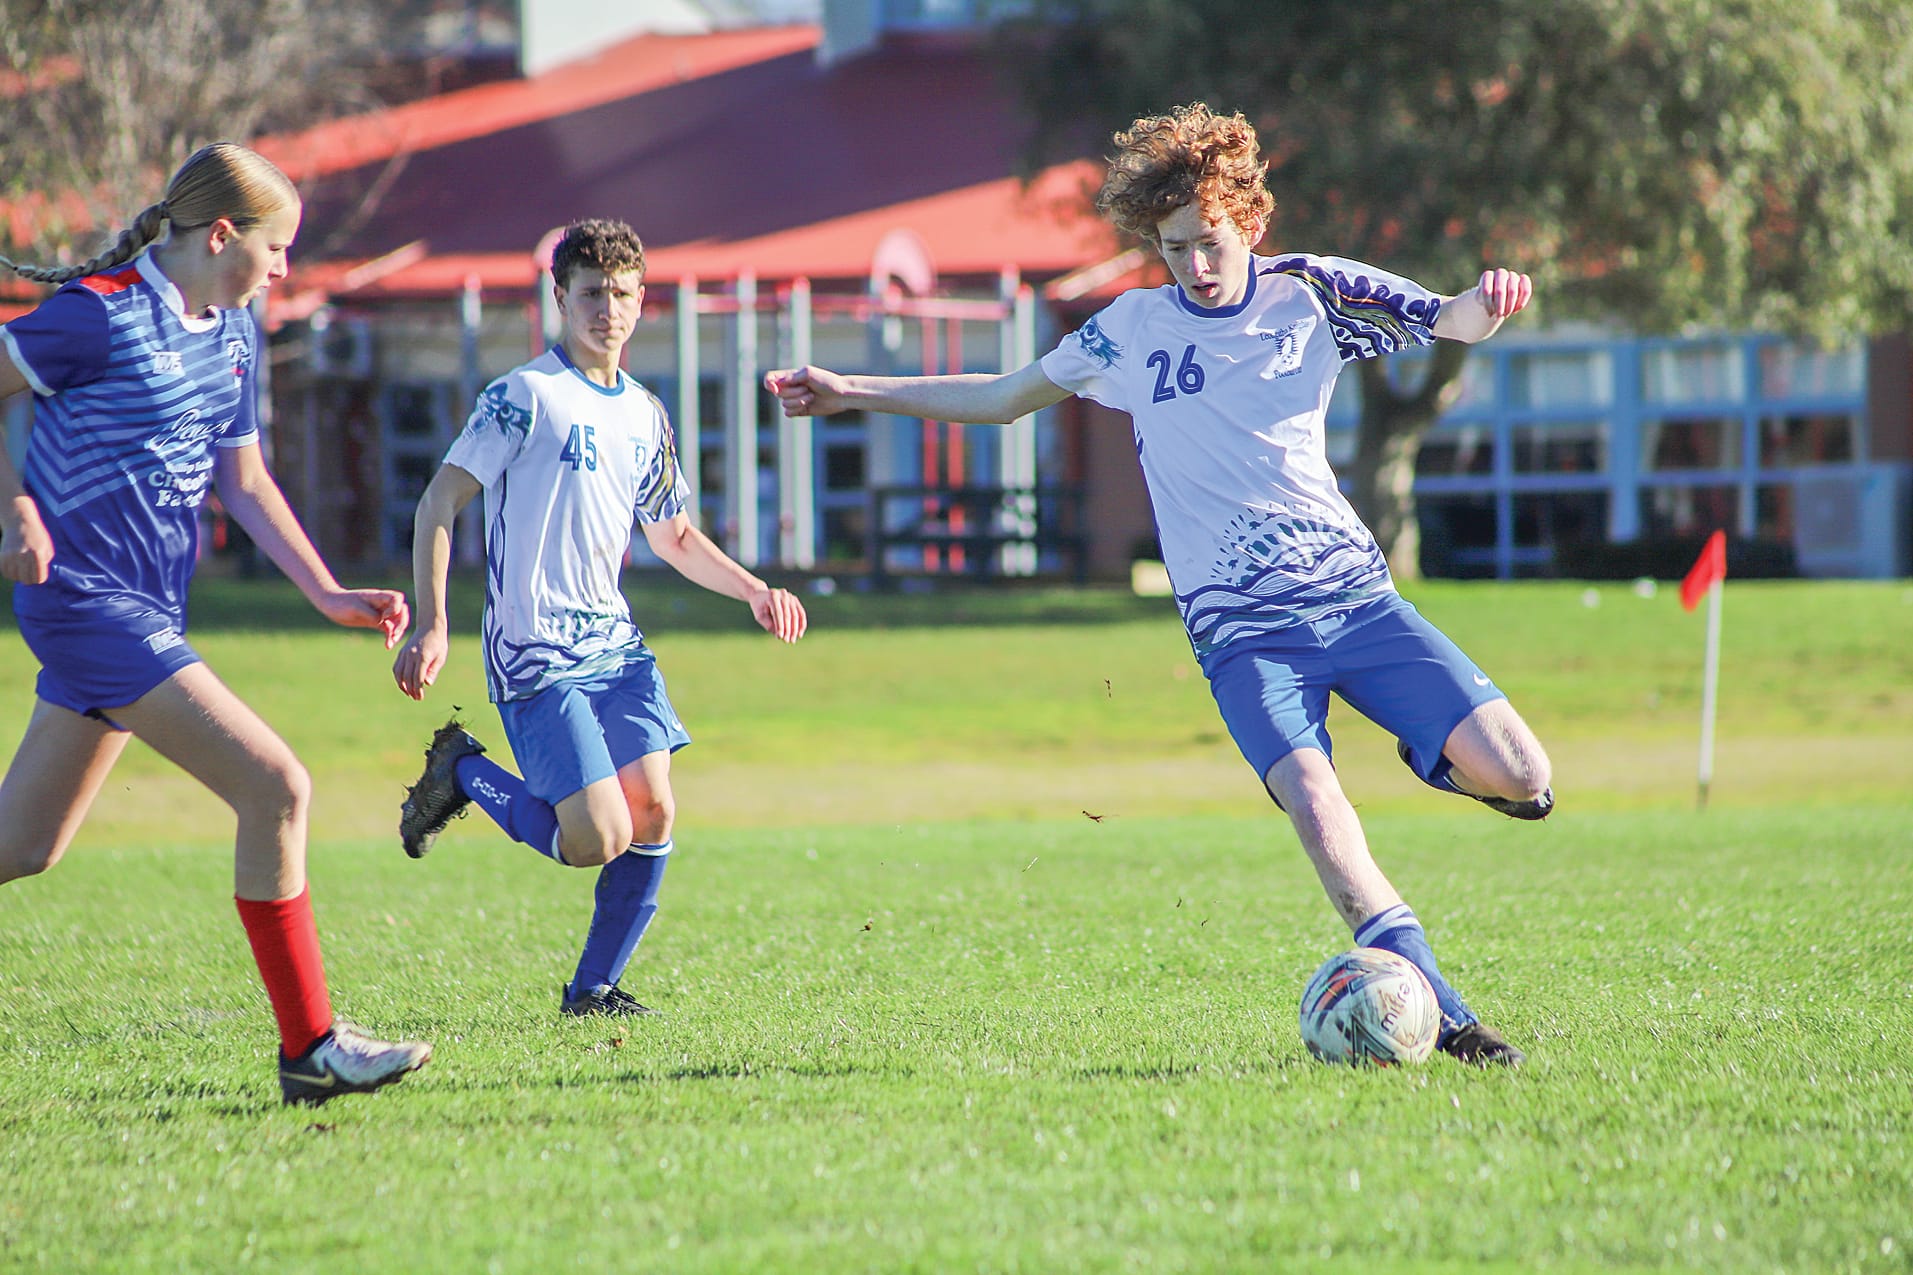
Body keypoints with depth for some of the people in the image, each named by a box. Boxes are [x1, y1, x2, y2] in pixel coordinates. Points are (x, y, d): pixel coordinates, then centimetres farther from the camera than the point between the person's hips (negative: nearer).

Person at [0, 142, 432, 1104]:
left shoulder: (232, 331, 11)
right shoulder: (102, 314, -15)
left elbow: (242, 479, 18)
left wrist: (328, 595, 11)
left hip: (147, 606, 9)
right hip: (88, 598, -9)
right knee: (275, 788, -14)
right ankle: (311, 1048, -9)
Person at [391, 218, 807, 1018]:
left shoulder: (645, 414, 14)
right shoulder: (526, 396, -8)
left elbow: (672, 535, 25)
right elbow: (438, 504, -9)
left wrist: (752, 590, 10)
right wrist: (431, 629, -16)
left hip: (613, 644, 7)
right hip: (534, 655, -7)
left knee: (653, 815, -4)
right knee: (596, 838, -15)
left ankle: (594, 987, 11)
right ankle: (462, 773, 9)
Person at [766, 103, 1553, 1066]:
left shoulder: (1308, 294, 6)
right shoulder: (1134, 328, 9)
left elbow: (1450, 322, 2)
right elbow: (1002, 397, 22)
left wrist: (1486, 300, -23)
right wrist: (849, 392, 20)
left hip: (1352, 591, 1)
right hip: (1239, 625, 0)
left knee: (1519, 779, -15)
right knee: (1314, 802, -27)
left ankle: (1436, 757, 19)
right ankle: (1438, 1017, -24)